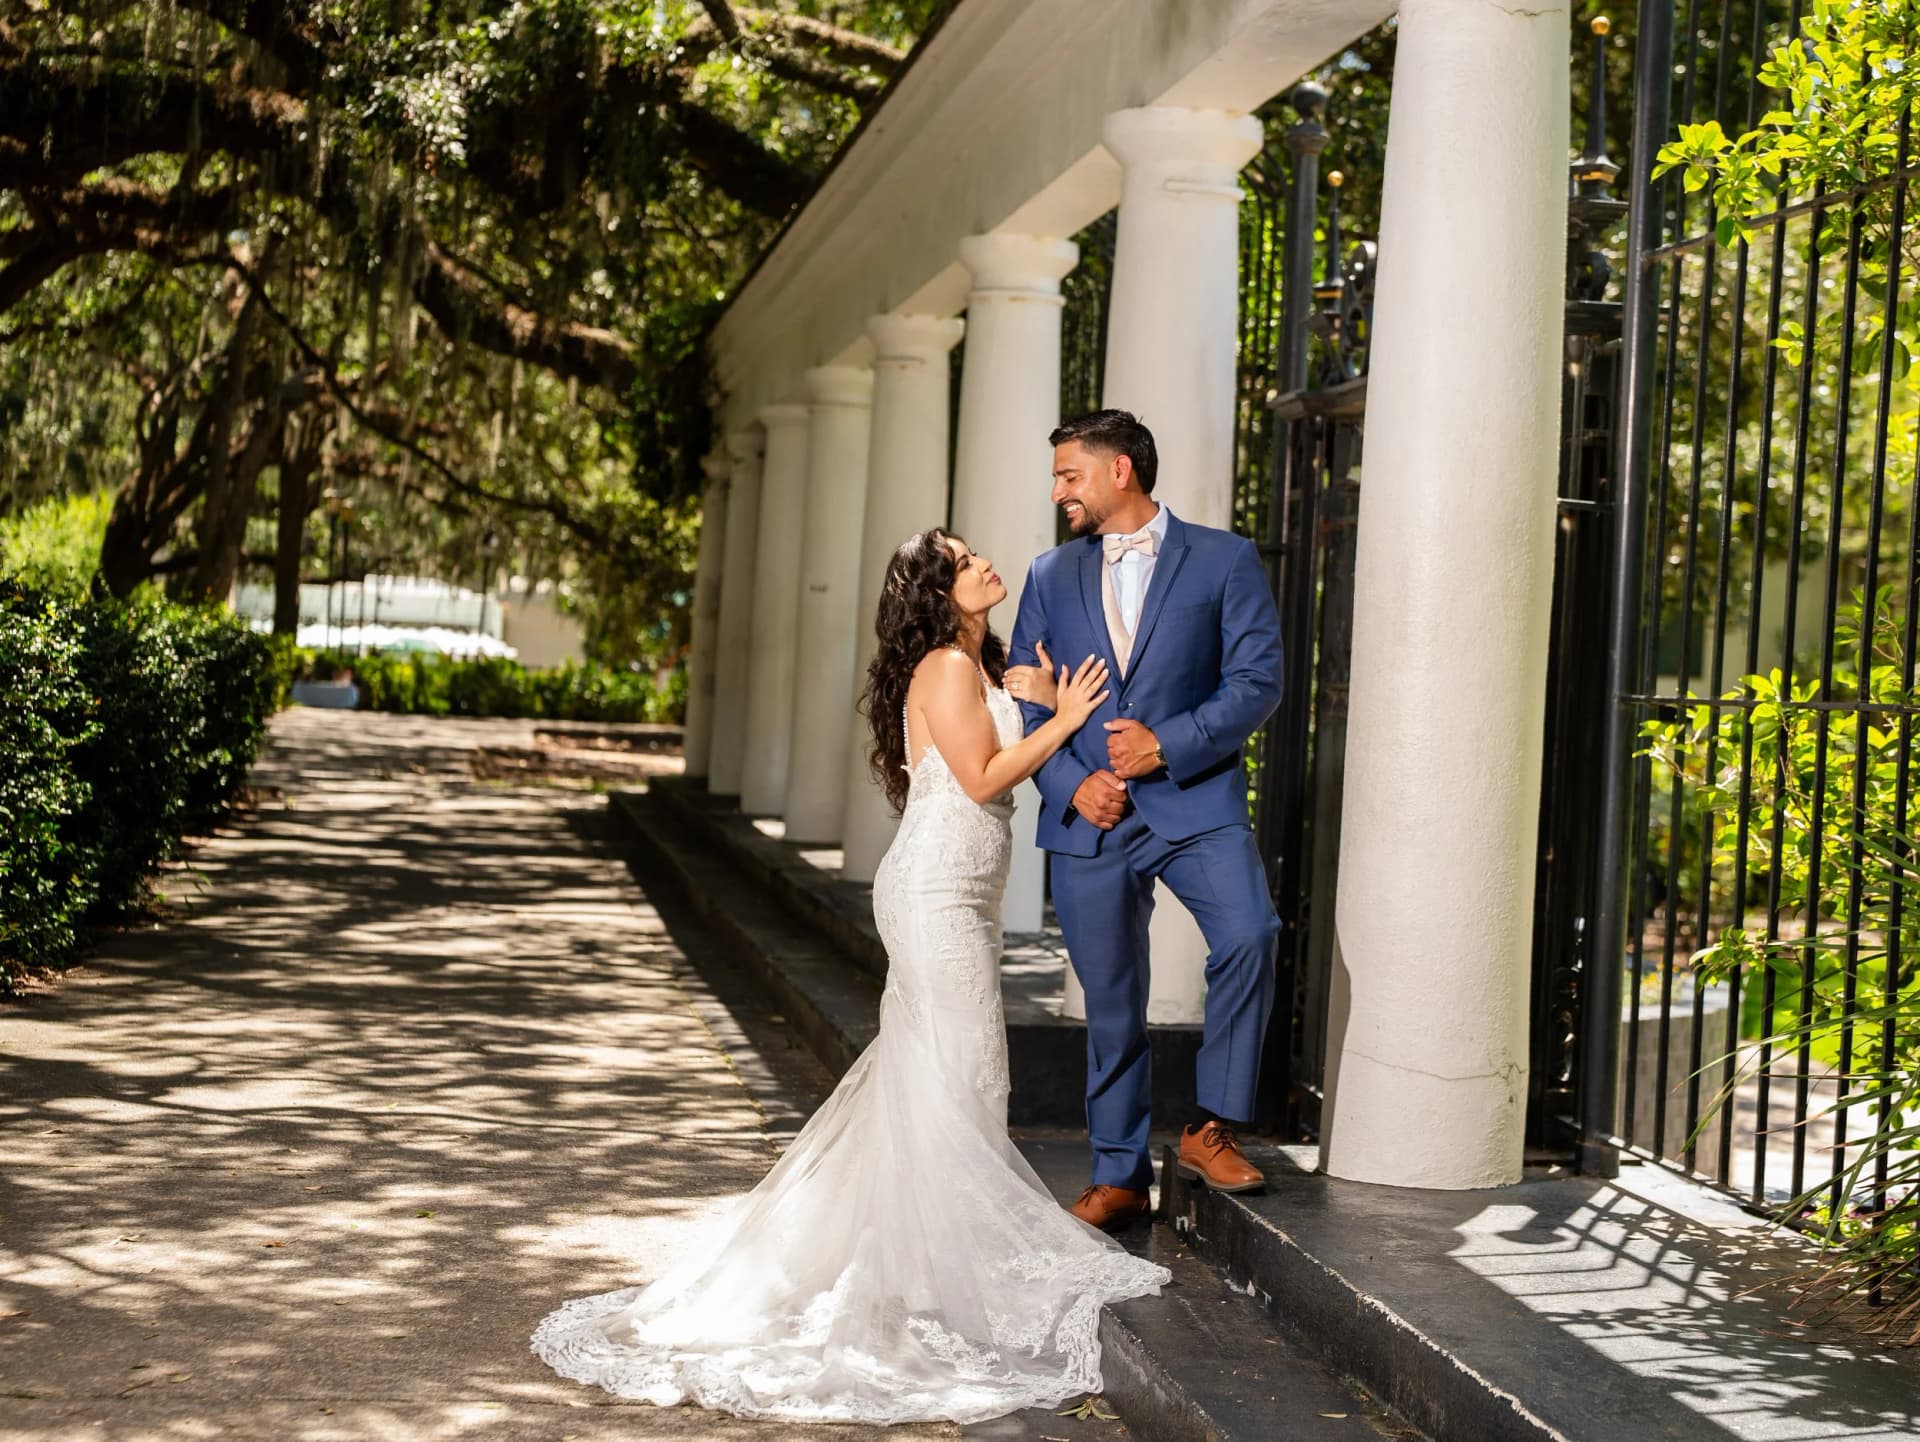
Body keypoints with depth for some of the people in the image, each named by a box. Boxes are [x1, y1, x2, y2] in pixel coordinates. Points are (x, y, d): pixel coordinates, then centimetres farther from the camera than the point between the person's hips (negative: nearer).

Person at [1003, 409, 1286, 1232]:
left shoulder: (1224, 561, 2)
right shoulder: (1051, 577, 13)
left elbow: (1258, 681, -5)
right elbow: (1024, 704, 10)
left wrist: (1167, 744, -15)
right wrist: (1073, 782, -7)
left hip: (1195, 800, -3)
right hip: (1089, 816, 3)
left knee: (1248, 934, -26)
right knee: (1110, 1003, 7)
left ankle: (1211, 1128, -11)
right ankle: (1118, 1176, 19)